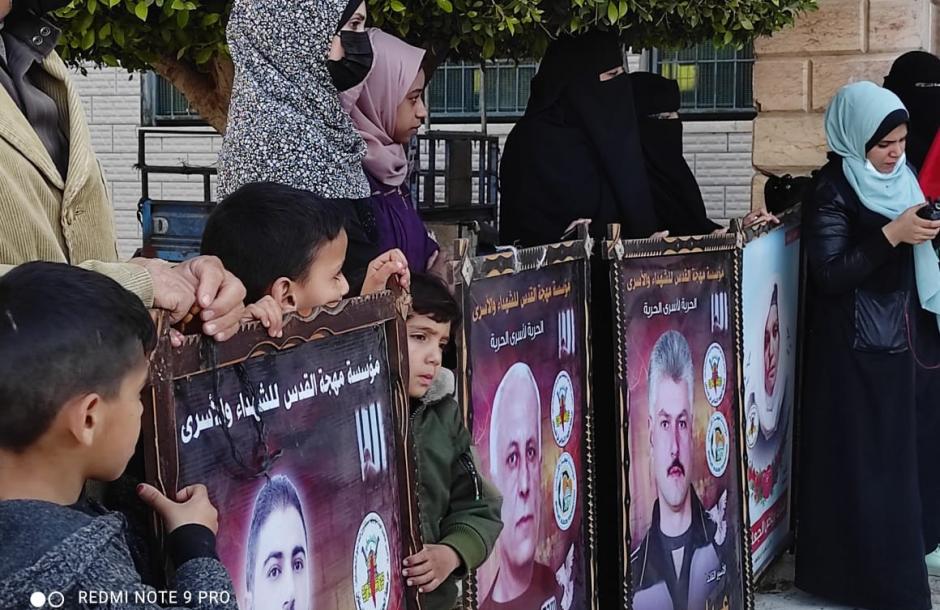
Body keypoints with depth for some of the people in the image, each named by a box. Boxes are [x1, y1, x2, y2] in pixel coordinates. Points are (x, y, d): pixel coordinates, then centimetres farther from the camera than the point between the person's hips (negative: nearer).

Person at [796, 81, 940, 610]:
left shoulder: (898, 179, 8)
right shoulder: (833, 193, -14)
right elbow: (829, 274, -21)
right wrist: (891, 234, -26)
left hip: (894, 338, 8)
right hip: (852, 347, -7)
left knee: (892, 455, 12)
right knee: (859, 460, -3)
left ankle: (890, 563, 23)